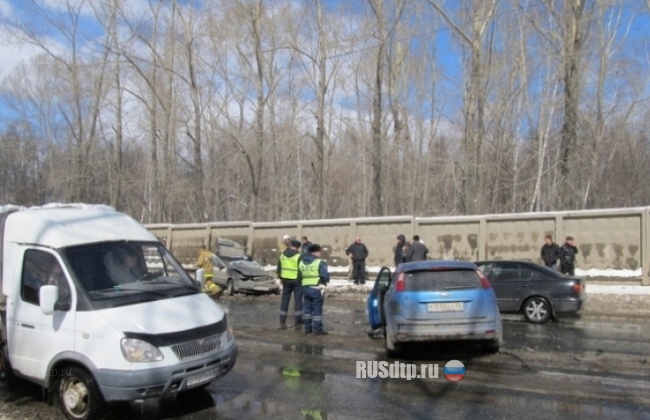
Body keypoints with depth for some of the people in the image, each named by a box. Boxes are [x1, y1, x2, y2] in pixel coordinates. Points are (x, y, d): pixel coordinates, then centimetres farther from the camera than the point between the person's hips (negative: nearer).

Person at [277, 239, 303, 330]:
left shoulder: (282, 255, 5)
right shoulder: (298, 256, -13)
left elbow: (279, 268, 12)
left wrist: (281, 278, 23)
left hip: (286, 280, 5)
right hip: (297, 280, -5)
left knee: (285, 300, 10)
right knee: (298, 300, 3)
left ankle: (282, 322, 11)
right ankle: (298, 322, 4)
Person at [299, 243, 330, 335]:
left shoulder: (302, 262, 10)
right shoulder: (320, 262, -13)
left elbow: (300, 275, 11)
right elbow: (325, 276, -15)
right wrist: (324, 282, 3)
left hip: (305, 288, 7)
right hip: (316, 289, -7)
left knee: (307, 308, 15)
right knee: (317, 309, 1)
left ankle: (307, 328, 21)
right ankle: (317, 329, 6)